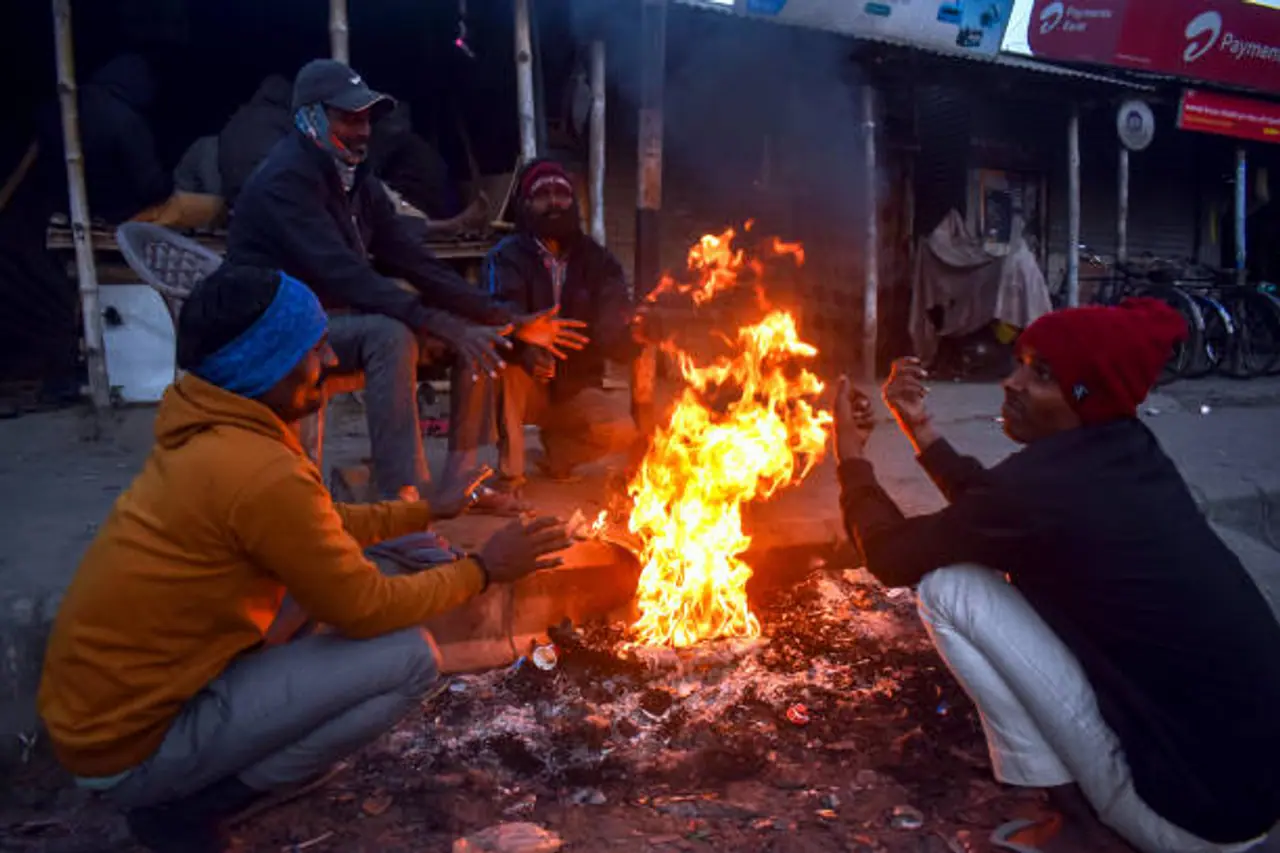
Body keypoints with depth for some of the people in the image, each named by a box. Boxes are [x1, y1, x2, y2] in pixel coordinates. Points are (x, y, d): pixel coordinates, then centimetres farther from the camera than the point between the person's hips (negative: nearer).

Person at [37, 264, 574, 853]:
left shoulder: (212, 435, 2)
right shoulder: (262, 471, -27)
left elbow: (323, 527, 16)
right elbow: (365, 609, -18)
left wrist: (427, 512, 15)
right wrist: (482, 570, -6)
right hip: (130, 742, -9)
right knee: (410, 657, -15)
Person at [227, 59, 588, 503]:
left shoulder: (356, 180, 6)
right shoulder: (286, 179, -19)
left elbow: (415, 262, 1)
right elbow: (344, 276, -32)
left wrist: (510, 319, -10)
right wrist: (445, 327, -39)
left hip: (334, 318, 8)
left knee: (477, 332, -3)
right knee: (391, 335, -35)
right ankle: (399, 494, -31)